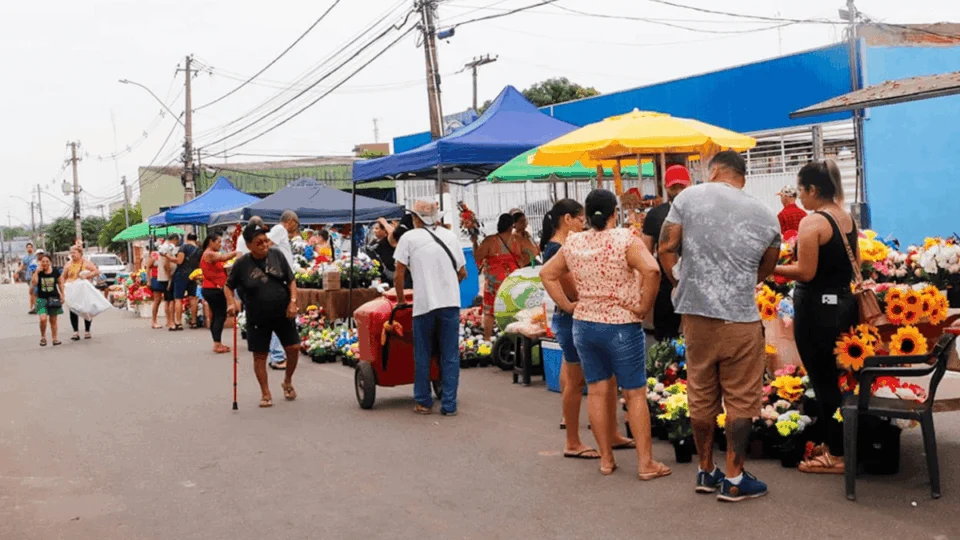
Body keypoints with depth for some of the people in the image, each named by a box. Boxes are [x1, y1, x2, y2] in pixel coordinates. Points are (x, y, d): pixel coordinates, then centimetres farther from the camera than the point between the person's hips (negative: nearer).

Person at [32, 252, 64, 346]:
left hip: (53, 298, 1)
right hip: (42, 299, -1)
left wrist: (62, 295, 9)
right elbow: (33, 283, -21)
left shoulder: (55, 271, -2)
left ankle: (54, 339, 19)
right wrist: (37, 271, -22)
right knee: (43, 318, -17)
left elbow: (60, 284, 10)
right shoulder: (38, 272, -5)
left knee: (53, 320, 9)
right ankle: (43, 337, 4)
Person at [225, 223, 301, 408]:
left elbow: (291, 280, 3)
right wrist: (231, 302, -14)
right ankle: (265, 393, 20)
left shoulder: (277, 254, -4)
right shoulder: (242, 264, -8)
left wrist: (293, 301, -9)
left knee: (293, 348, -1)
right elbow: (228, 286, 4)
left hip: (283, 314, 1)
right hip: (257, 318, -1)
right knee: (260, 356, 4)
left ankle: (288, 382, 27)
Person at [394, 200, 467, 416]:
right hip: (451, 303, 3)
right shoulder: (450, 236, 12)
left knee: (423, 355, 11)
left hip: (424, 304, -2)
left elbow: (399, 276, 1)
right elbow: (462, 273, 16)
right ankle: (449, 405, 7)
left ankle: (424, 402, 18)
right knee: (450, 355, 7)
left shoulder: (409, 238, 2)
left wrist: (401, 299, 16)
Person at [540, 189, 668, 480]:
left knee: (597, 390, 12)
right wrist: (644, 306, -14)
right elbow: (651, 271, -25)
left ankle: (606, 459, 20)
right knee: (635, 393, 3)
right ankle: (645, 463, 6)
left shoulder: (573, 243, 4)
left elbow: (547, 274, 12)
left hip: (583, 324, 5)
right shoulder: (626, 239, -12)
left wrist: (567, 305, 10)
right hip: (622, 326, -5)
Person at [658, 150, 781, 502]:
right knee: (740, 400, 8)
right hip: (741, 318, -2)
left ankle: (706, 472, 25)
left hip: (695, 313, 2)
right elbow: (765, 271, 11)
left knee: (701, 397, 13)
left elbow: (666, 248, -1)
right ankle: (734, 480, 12)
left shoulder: (689, 197, 0)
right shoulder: (765, 216, 3)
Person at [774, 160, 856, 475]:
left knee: (823, 380, -1)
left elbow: (806, 272, -19)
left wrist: (770, 268, -8)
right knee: (838, 377, 17)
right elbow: (854, 265, 15)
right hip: (845, 304, 9)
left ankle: (837, 456, 6)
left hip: (817, 309, -9)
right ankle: (836, 442, 26)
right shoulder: (848, 219, 9)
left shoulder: (812, 222, -16)